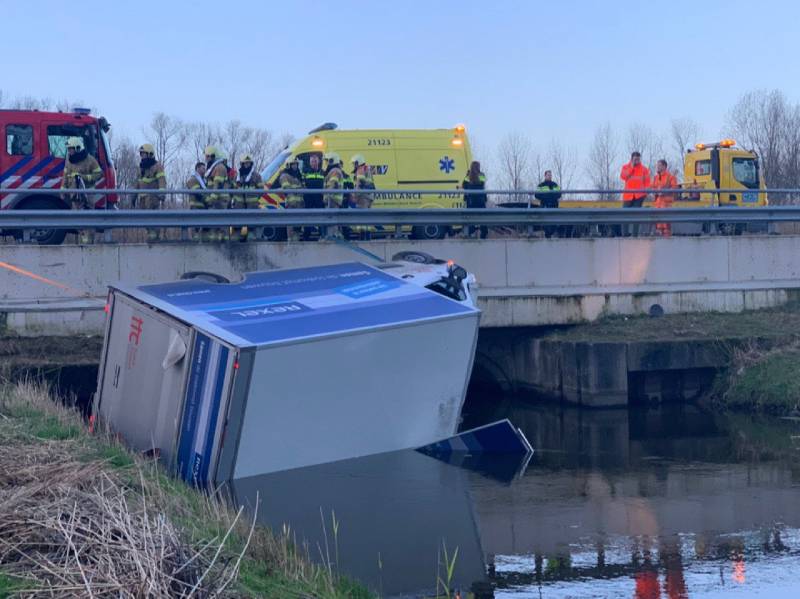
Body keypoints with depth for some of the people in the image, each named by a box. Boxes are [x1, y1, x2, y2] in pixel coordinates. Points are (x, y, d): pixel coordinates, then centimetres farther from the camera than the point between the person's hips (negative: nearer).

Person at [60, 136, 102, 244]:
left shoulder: (89, 160, -7)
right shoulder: (69, 160, 12)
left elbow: (99, 174, -6)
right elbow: (65, 175, 18)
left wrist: (85, 177, -16)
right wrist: (63, 189, 11)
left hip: (86, 193, -6)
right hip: (74, 194, 6)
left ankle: (87, 240, -12)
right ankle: (81, 240, 13)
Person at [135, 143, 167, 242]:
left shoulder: (157, 166, -4)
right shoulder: (142, 167, 20)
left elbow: (162, 181, -15)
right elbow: (139, 182, 28)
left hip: (152, 196, -7)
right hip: (142, 197, 8)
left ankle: (153, 234, -15)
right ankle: (150, 233, 9)